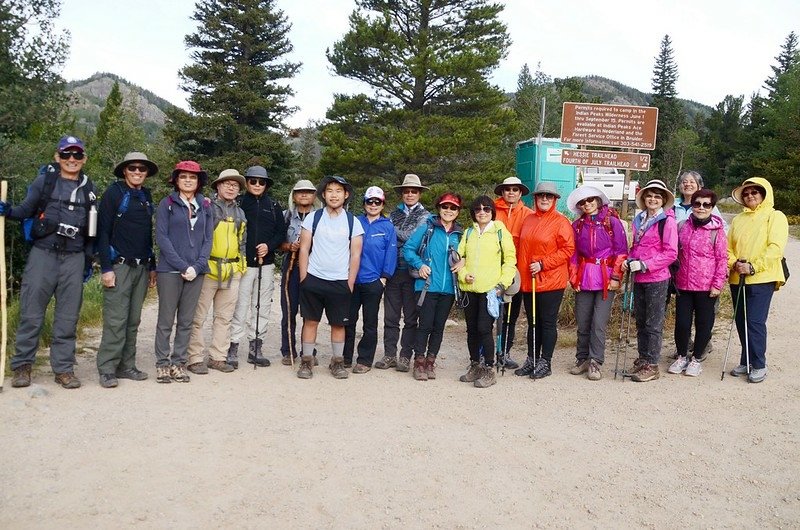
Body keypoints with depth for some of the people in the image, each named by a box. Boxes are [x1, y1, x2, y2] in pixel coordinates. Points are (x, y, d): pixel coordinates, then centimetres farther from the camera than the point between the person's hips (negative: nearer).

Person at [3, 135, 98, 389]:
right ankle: (22, 366, 14)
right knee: (31, 313, 0)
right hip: (43, 254, -2)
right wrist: (8, 211, -17)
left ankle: (64, 368, 14)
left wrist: (89, 260, 14)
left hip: (74, 258, 2)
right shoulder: (45, 180, 4)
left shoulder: (88, 188, 12)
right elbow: (26, 210, 4)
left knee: (68, 317, 5)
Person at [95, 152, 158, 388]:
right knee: (115, 321, -7)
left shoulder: (146, 197, 15)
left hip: (142, 268, 6)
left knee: (133, 321, 8)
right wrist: (106, 268, -13)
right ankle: (107, 370, 1)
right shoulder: (114, 193, -3)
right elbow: (103, 232, -7)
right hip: (119, 266, -6)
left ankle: (126, 366, 16)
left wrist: (152, 266, 17)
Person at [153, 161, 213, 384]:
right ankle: (162, 364, 11)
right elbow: (161, 237, -6)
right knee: (166, 321, 2)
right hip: (170, 271, -3)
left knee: (186, 321, 7)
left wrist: (197, 267, -7)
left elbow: (208, 239, 8)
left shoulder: (205, 206, 11)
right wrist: (182, 266, -13)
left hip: (196, 271, 3)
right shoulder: (167, 204, 1)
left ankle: (179, 363, 15)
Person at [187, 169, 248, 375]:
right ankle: (196, 358, 4)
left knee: (224, 317, 11)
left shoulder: (240, 213, 17)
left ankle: (218, 357, 19)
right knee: (198, 317, -3)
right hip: (208, 269, -6)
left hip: (232, 272, 6)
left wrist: (240, 265, 18)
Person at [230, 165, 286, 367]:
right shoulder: (239, 203, 3)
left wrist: (269, 246, -8)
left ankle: (256, 348, 16)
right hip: (243, 263, -3)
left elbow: (281, 232, 10)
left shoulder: (273, 205, 11)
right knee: (240, 307, -5)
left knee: (262, 307, 7)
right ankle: (233, 348, 2)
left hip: (266, 264, 3)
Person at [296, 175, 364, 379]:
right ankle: (306, 361, 14)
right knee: (310, 321, 4)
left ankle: (337, 362, 19)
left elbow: (355, 255, 3)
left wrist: (350, 283, -1)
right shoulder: (313, 218, 2)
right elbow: (304, 249, 3)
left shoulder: (353, 222, 2)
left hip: (340, 282, 0)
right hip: (313, 279, 0)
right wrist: (303, 278, -2)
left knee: (339, 323, 6)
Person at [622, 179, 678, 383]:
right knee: (640, 321, 14)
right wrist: (629, 260, 2)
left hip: (657, 279, -7)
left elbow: (671, 253, -14)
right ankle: (642, 359, 26)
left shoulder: (667, 221, -9)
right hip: (639, 278, 7)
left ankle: (652, 366, 9)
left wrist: (643, 265, -19)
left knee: (653, 324, 1)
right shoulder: (639, 220, 12)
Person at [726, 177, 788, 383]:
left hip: (762, 278, -5)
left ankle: (759, 365, 4)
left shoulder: (775, 217, 0)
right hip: (738, 279, 5)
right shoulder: (738, 220, 15)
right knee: (741, 321, 8)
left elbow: (776, 248, -11)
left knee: (755, 321, -9)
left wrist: (753, 267, -18)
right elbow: (728, 247, 13)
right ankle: (746, 362, 20)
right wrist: (734, 263, -7)